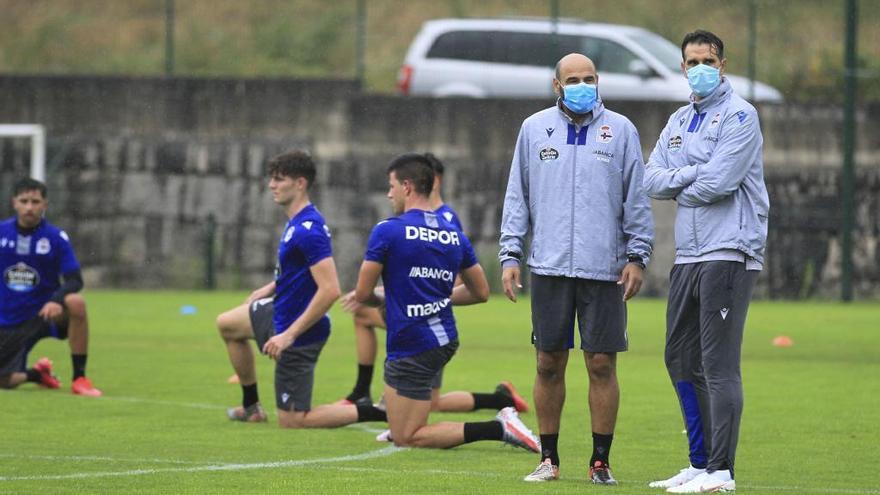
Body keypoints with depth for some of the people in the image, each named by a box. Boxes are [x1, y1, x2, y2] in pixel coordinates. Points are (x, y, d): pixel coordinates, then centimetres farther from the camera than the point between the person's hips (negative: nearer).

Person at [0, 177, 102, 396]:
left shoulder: (57, 238, -9)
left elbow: (74, 281, -14)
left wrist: (56, 300, -34)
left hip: (44, 312, -2)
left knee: (76, 302, -35)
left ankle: (79, 378, -24)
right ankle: (36, 374, 36)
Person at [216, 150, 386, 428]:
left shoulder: (308, 230, -28)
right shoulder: (296, 222, 3)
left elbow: (330, 290, -33)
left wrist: (289, 335, -31)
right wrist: (269, 289, 19)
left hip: (300, 331, -10)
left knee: (292, 421, -3)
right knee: (226, 324, 31)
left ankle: (376, 413, -5)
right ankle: (251, 407, 39)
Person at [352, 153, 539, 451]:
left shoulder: (388, 231, -12)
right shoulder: (455, 235, 7)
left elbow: (363, 295, -8)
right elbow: (481, 292, 13)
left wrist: (383, 299, 14)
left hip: (411, 351, -8)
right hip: (445, 339, 8)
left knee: (406, 439, -3)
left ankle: (498, 429, -16)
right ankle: (402, 424, 34)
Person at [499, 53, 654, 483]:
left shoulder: (620, 130, 6)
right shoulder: (534, 129, 10)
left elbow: (636, 199, 7)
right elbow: (517, 197, 12)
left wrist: (637, 257, 0)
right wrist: (510, 255, 5)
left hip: (604, 269, -1)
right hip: (550, 268, 1)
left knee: (602, 364, -2)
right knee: (549, 364, 4)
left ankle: (600, 460, 5)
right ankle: (549, 459, 13)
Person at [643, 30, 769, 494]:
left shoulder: (738, 116, -7)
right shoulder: (679, 121, 17)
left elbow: (718, 182, -17)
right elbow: (652, 180, 7)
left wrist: (679, 188, 0)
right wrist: (694, 174, -9)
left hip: (729, 252, -9)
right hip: (688, 255, 9)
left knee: (718, 364, -10)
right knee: (681, 359, 12)